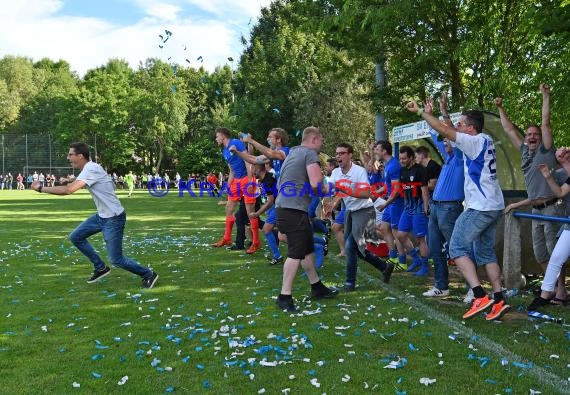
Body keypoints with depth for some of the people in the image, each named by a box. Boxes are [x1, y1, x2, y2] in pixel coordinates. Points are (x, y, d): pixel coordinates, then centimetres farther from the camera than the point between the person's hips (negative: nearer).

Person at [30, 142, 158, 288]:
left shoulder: (91, 169, -23)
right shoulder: (88, 168, 7)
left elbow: (68, 190, -32)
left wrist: (41, 188, -24)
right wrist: (68, 181, 11)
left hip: (114, 218, -10)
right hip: (102, 216, 10)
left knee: (116, 259, -5)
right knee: (76, 237, 11)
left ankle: (148, 275, 13)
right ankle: (101, 268, 21)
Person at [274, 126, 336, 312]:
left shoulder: (294, 152, 21)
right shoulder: (310, 153, -8)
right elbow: (316, 184, -20)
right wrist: (324, 191, 3)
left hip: (285, 207, 10)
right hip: (294, 210, -10)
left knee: (308, 249, 18)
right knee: (296, 253, -7)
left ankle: (317, 288, 28)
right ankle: (285, 296, -6)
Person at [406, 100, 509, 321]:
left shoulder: (476, 141, -11)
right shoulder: (486, 141, 14)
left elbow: (444, 131, -16)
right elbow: (450, 131, 23)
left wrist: (420, 112, -7)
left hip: (479, 207, -10)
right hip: (494, 207, 10)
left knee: (457, 248, -4)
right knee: (486, 253, 14)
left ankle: (480, 297, -13)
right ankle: (499, 300, 10)